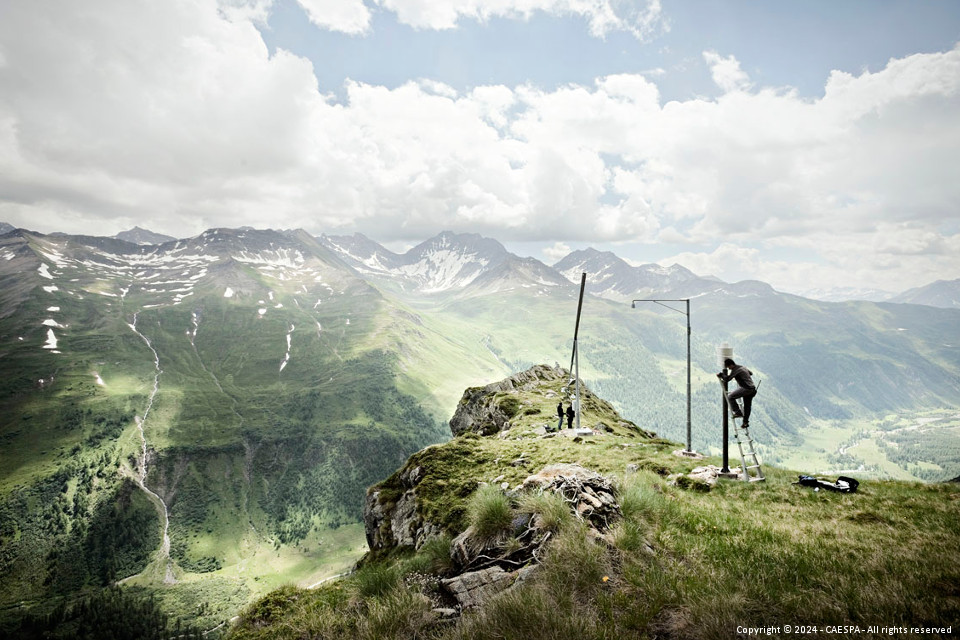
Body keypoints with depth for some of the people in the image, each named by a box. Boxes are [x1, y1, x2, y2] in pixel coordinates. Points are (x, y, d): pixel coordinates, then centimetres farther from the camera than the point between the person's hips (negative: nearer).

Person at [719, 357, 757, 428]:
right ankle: (746, 422, 23)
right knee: (747, 406, 16)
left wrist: (720, 374, -1)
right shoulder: (743, 367, 16)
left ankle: (738, 413, 0)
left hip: (746, 389, -9)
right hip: (753, 389, 9)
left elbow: (727, 379, -16)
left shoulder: (735, 370, -11)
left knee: (730, 397, -1)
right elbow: (751, 373, 35)